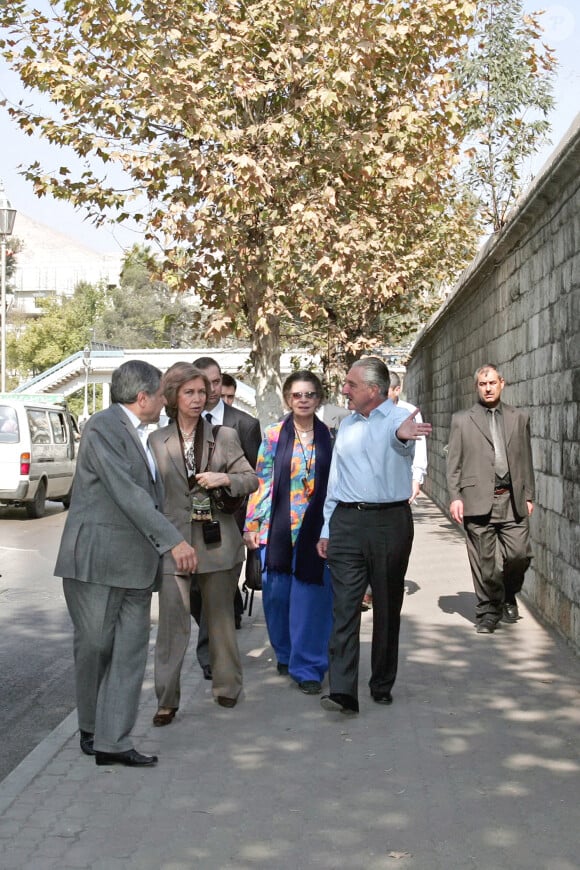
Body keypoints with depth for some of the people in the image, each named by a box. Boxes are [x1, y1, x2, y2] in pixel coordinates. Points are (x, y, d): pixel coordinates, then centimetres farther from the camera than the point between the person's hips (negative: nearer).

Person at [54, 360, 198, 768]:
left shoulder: (142, 435, 16)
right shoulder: (102, 428, -12)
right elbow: (126, 493, -21)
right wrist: (174, 540, -25)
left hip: (135, 563, 8)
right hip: (96, 559, -8)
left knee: (131, 651, 1)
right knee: (94, 647, 5)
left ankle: (113, 741, 3)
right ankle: (91, 730, 23)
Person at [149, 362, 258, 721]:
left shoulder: (224, 436, 5)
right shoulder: (157, 441, 5)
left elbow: (252, 479, 6)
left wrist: (225, 479, -12)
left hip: (217, 540, 1)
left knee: (221, 617, 12)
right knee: (173, 621, -5)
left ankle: (227, 687, 28)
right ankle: (167, 700, 3)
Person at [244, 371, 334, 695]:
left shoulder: (330, 437, 4)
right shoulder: (273, 435, 2)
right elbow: (262, 481, 2)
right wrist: (252, 525, -1)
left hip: (315, 528, 0)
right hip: (279, 526, 0)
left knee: (312, 595, -1)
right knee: (278, 592, 7)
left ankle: (308, 666, 9)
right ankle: (286, 653, 29)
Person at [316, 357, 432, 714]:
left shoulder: (400, 418, -3)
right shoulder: (347, 425, 17)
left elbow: (401, 439, -29)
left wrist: (401, 434, -54)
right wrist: (326, 529, 17)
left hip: (390, 522, -4)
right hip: (347, 522, 4)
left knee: (388, 608, 8)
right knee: (345, 607, -6)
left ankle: (382, 685, 22)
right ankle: (343, 691, -10)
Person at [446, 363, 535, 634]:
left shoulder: (519, 418, 14)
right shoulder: (462, 420, 8)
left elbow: (526, 460, 14)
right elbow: (454, 462, 5)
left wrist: (529, 496, 8)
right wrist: (455, 496, -4)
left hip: (512, 500, 2)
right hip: (478, 500, -1)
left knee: (519, 554, -4)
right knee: (484, 562, 2)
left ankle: (508, 597, 23)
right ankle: (488, 611, 16)